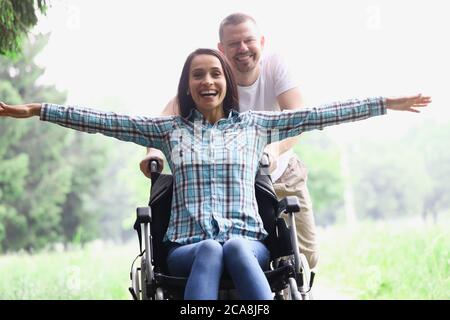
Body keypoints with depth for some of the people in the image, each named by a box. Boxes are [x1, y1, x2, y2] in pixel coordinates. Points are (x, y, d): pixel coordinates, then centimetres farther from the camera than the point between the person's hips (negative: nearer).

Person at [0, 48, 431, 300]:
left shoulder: (254, 125, 17)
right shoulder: (170, 129, 16)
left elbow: (316, 115, 12)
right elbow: (106, 121, 10)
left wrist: (386, 103, 8)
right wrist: (37, 110, 4)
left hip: (248, 242, 0)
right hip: (186, 247, 0)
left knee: (233, 248, -36)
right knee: (211, 250, -36)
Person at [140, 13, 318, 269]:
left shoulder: (274, 65, -17)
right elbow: (170, 114, -33)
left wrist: (273, 151, -49)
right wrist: (155, 150, -54)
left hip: (282, 174, 1)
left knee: (307, 257, 0)